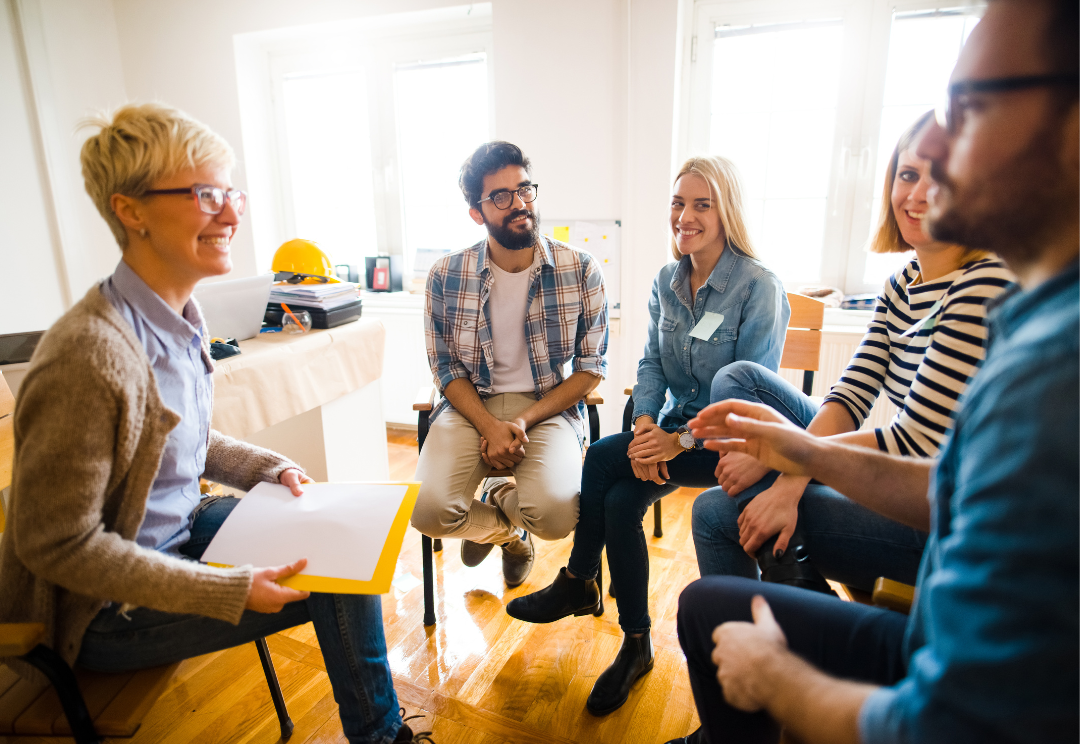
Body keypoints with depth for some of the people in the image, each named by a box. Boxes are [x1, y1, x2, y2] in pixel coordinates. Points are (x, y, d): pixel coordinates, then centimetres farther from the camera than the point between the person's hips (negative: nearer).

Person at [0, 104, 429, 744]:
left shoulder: (179, 319, -2)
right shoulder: (90, 355, -30)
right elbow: (56, 544, -25)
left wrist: (270, 469, -1)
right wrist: (233, 591, -26)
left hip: (180, 527, 8)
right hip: (107, 613, -8)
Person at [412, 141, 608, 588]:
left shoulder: (581, 271, -5)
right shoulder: (446, 277, -3)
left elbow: (591, 367, -1)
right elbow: (447, 368, 4)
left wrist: (523, 421, -13)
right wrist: (490, 426, -15)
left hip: (549, 406, -1)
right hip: (470, 405, 1)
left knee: (555, 515, -28)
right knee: (430, 513, -23)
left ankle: (498, 499, 13)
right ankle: (506, 529, 16)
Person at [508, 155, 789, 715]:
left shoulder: (760, 289, -14)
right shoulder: (666, 281, 5)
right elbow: (651, 361, 3)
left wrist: (681, 441, -25)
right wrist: (645, 426, -15)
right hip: (672, 428, 6)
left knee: (603, 458, -22)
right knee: (619, 500, -18)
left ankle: (578, 582, 1)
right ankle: (635, 644, 4)